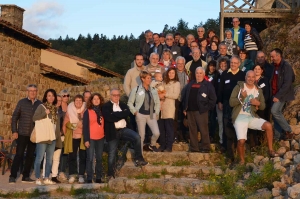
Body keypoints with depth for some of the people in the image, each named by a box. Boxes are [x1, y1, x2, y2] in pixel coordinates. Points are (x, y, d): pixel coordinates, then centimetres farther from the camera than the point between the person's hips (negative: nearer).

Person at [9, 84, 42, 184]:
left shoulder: (40, 104, 5)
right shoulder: (22, 102, 1)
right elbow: (14, 117, 2)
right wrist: (14, 131, -5)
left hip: (34, 134, 2)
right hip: (22, 134, -2)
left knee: (30, 156, 7)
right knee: (19, 155, -3)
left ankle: (26, 176, 17)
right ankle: (12, 176, 3)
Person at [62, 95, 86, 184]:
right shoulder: (69, 111, 5)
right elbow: (65, 124, 7)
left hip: (83, 137, -1)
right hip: (72, 138, 1)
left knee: (83, 156, -1)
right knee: (72, 156, 0)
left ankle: (81, 175, 5)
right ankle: (72, 175, 7)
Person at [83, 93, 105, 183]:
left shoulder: (102, 111, 10)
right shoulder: (87, 112, -2)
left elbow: (104, 124, 13)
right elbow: (85, 126, -5)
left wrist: (105, 136, 4)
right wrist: (86, 139, -12)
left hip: (101, 138, 4)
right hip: (91, 138, -4)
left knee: (99, 158, 8)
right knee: (90, 159, -2)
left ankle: (98, 178, 15)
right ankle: (89, 179, 2)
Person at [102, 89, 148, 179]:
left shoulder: (123, 105, 13)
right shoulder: (106, 106, -1)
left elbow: (127, 113, -9)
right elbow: (109, 118, -18)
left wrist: (115, 114, -13)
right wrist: (121, 114, -9)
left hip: (124, 129, 3)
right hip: (113, 132, -3)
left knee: (137, 137, -22)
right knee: (112, 154, 2)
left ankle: (138, 159, -9)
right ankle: (110, 174, 16)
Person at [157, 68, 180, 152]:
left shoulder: (176, 83, 5)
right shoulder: (163, 82, 18)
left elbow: (175, 95, -6)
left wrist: (165, 94, -7)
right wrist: (160, 95, -4)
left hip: (169, 108, -4)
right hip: (161, 107, 4)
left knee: (169, 127, -5)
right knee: (161, 127, 4)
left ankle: (169, 146, -2)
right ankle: (162, 145, 12)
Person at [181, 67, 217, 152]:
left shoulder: (208, 85, 3)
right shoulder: (190, 84, 18)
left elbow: (213, 98, -1)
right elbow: (184, 96, 20)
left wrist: (207, 108, -6)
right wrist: (184, 107, 12)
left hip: (201, 111, -5)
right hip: (190, 110, 5)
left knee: (203, 130, -6)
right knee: (192, 130, 8)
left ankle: (205, 148, 0)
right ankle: (194, 148, 14)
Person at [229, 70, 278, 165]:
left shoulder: (258, 90, 10)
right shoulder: (239, 87, 0)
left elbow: (263, 106, 13)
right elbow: (231, 103, -6)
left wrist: (258, 103, -10)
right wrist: (241, 97, -23)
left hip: (252, 117, 3)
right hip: (240, 117, -3)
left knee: (268, 125, -22)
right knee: (241, 141, -22)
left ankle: (271, 151, -6)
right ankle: (242, 160, 5)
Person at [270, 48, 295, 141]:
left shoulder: (286, 66, -13)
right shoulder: (273, 66, 9)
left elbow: (287, 83, -19)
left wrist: (278, 96, -20)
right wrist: (274, 95, 5)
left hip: (281, 94, -7)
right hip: (275, 94, 7)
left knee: (274, 111, -18)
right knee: (276, 113, 6)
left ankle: (289, 131, -5)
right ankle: (278, 136, 13)